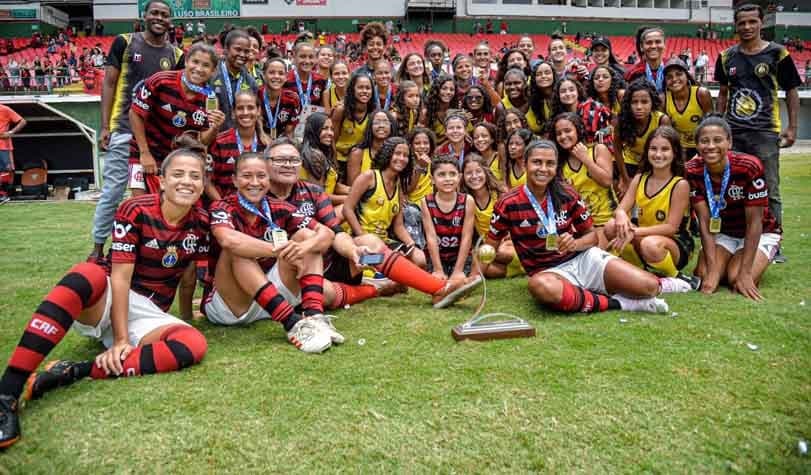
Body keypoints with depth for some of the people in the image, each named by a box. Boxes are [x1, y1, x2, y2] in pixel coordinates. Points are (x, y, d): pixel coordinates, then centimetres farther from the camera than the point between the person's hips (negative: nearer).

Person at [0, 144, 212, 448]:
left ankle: (73, 373, -30)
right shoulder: (135, 211, -11)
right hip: (107, 301, -3)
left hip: (150, 315, 3)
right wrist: (120, 340, -23)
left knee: (194, 345, -30)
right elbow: (120, 278, -17)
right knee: (88, 274, -38)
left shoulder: (201, 223, -1)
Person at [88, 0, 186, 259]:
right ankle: (98, 247, 13)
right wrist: (104, 126, -5)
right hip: (124, 131, -2)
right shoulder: (124, 42, 2)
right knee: (112, 191, 0)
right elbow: (109, 85, 2)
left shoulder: (176, 55, 8)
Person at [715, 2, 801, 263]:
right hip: (733, 133, 4)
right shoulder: (727, 56, 9)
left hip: (765, 133, -3)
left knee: (769, 191, -3)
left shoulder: (777, 53, -1)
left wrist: (792, 127, -4)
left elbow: (791, 92, 2)